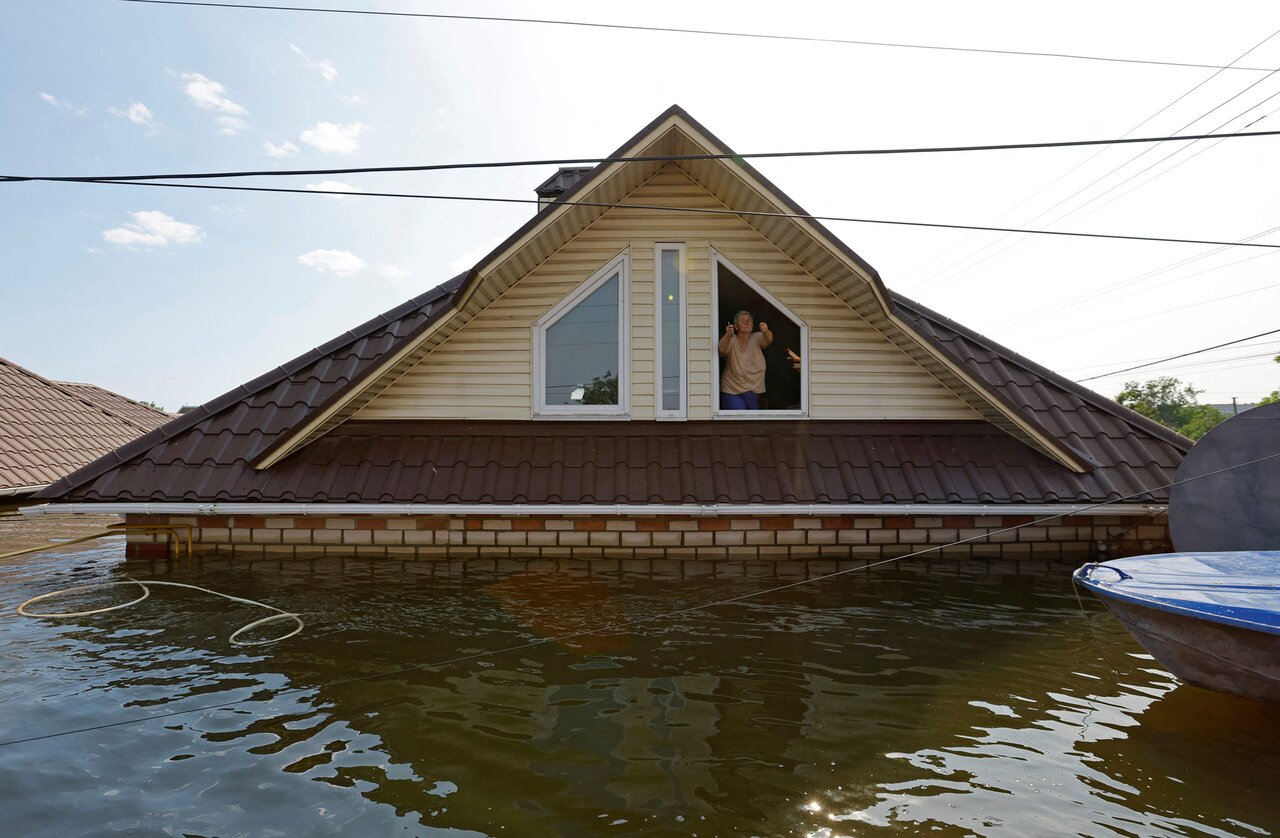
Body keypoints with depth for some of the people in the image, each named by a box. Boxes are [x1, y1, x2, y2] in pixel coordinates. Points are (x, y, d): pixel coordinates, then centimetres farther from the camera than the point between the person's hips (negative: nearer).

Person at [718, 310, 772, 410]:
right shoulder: (731, 341, -3)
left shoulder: (757, 338, 1)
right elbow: (722, 350, -24)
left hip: (754, 390, 2)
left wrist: (766, 332, -45)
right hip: (732, 392, -2)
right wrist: (728, 335, -45)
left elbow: (768, 340, -20)